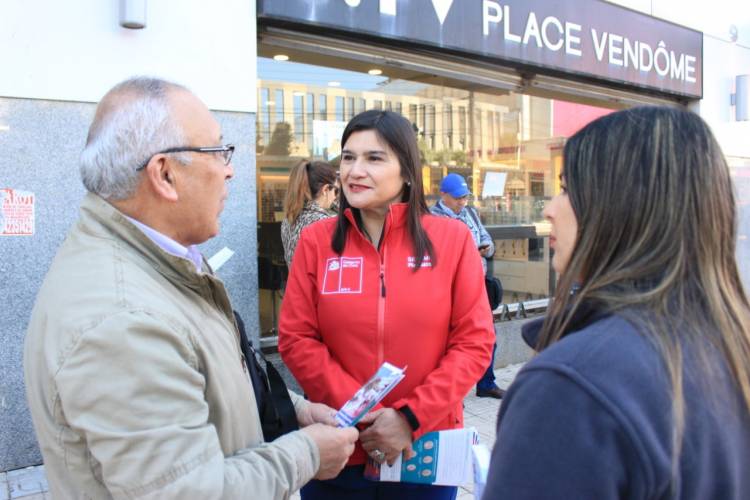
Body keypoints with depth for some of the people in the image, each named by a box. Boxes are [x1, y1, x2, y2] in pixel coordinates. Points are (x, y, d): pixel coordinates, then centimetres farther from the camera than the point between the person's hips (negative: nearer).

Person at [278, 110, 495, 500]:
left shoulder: (451, 239, -5)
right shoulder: (316, 241, -3)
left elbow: (474, 342, -5)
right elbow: (297, 340, -4)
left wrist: (411, 417, -13)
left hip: (426, 448, 0)